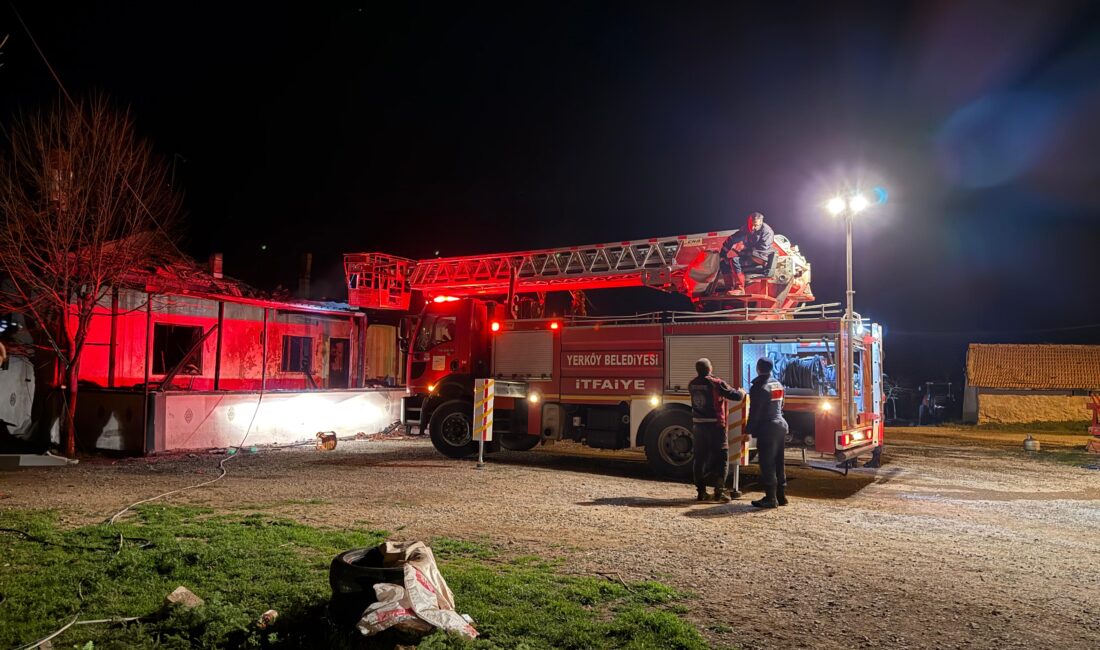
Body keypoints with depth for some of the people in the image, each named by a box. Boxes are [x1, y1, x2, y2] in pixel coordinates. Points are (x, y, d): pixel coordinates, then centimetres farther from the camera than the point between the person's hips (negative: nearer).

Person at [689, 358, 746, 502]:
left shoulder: (692, 384, 5)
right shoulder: (716, 383, -14)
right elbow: (736, 395, -13)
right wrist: (742, 392, 10)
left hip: (698, 425, 5)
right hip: (715, 425, -5)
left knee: (699, 458, 11)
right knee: (721, 457, 4)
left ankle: (700, 491, 12)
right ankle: (719, 490, -4)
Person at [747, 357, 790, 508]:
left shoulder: (759, 387, -15)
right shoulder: (778, 384, 12)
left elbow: (754, 412, -16)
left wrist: (749, 430, -8)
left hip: (767, 429, -9)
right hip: (780, 426, 9)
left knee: (767, 465, -3)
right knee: (779, 463, 14)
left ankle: (770, 498, -1)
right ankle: (781, 496, 20)